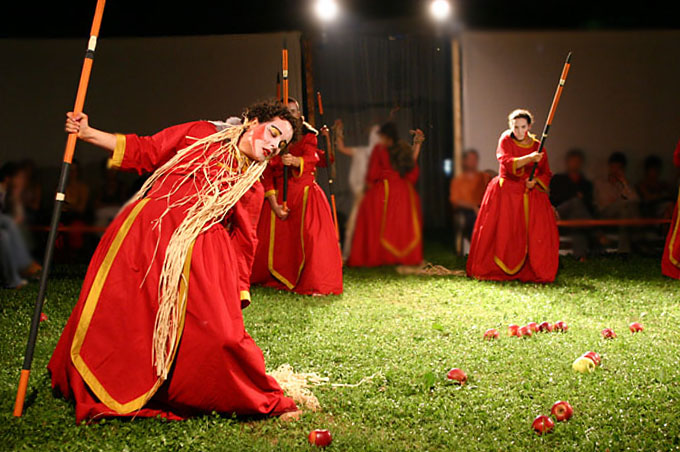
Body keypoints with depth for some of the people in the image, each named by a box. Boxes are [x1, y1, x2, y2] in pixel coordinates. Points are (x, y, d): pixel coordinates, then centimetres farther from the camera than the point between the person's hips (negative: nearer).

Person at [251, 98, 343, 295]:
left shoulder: (308, 135, 4)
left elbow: (312, 158, -17)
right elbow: (266, 174, 1)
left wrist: (294, 161, -40)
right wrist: (274, 204, -9)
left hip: (305, 194, -2)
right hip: (279, 195, 2)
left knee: (310, 238, -17)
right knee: (272, 241, 1)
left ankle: (316, 285, -11)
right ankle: (277, 279, 24)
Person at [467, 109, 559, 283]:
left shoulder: (537, 146, 4)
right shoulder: (506, 140, -2)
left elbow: (546, 175, 10)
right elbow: (507, 163, -19)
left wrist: (535, 181, -11)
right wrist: (530, 158, -30)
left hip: (530, 195, 2)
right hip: (505, 194, -2)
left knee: (538, 235, -9)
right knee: (501, 235, -1)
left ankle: (535, 272, 0)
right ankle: (494, 271, 10)